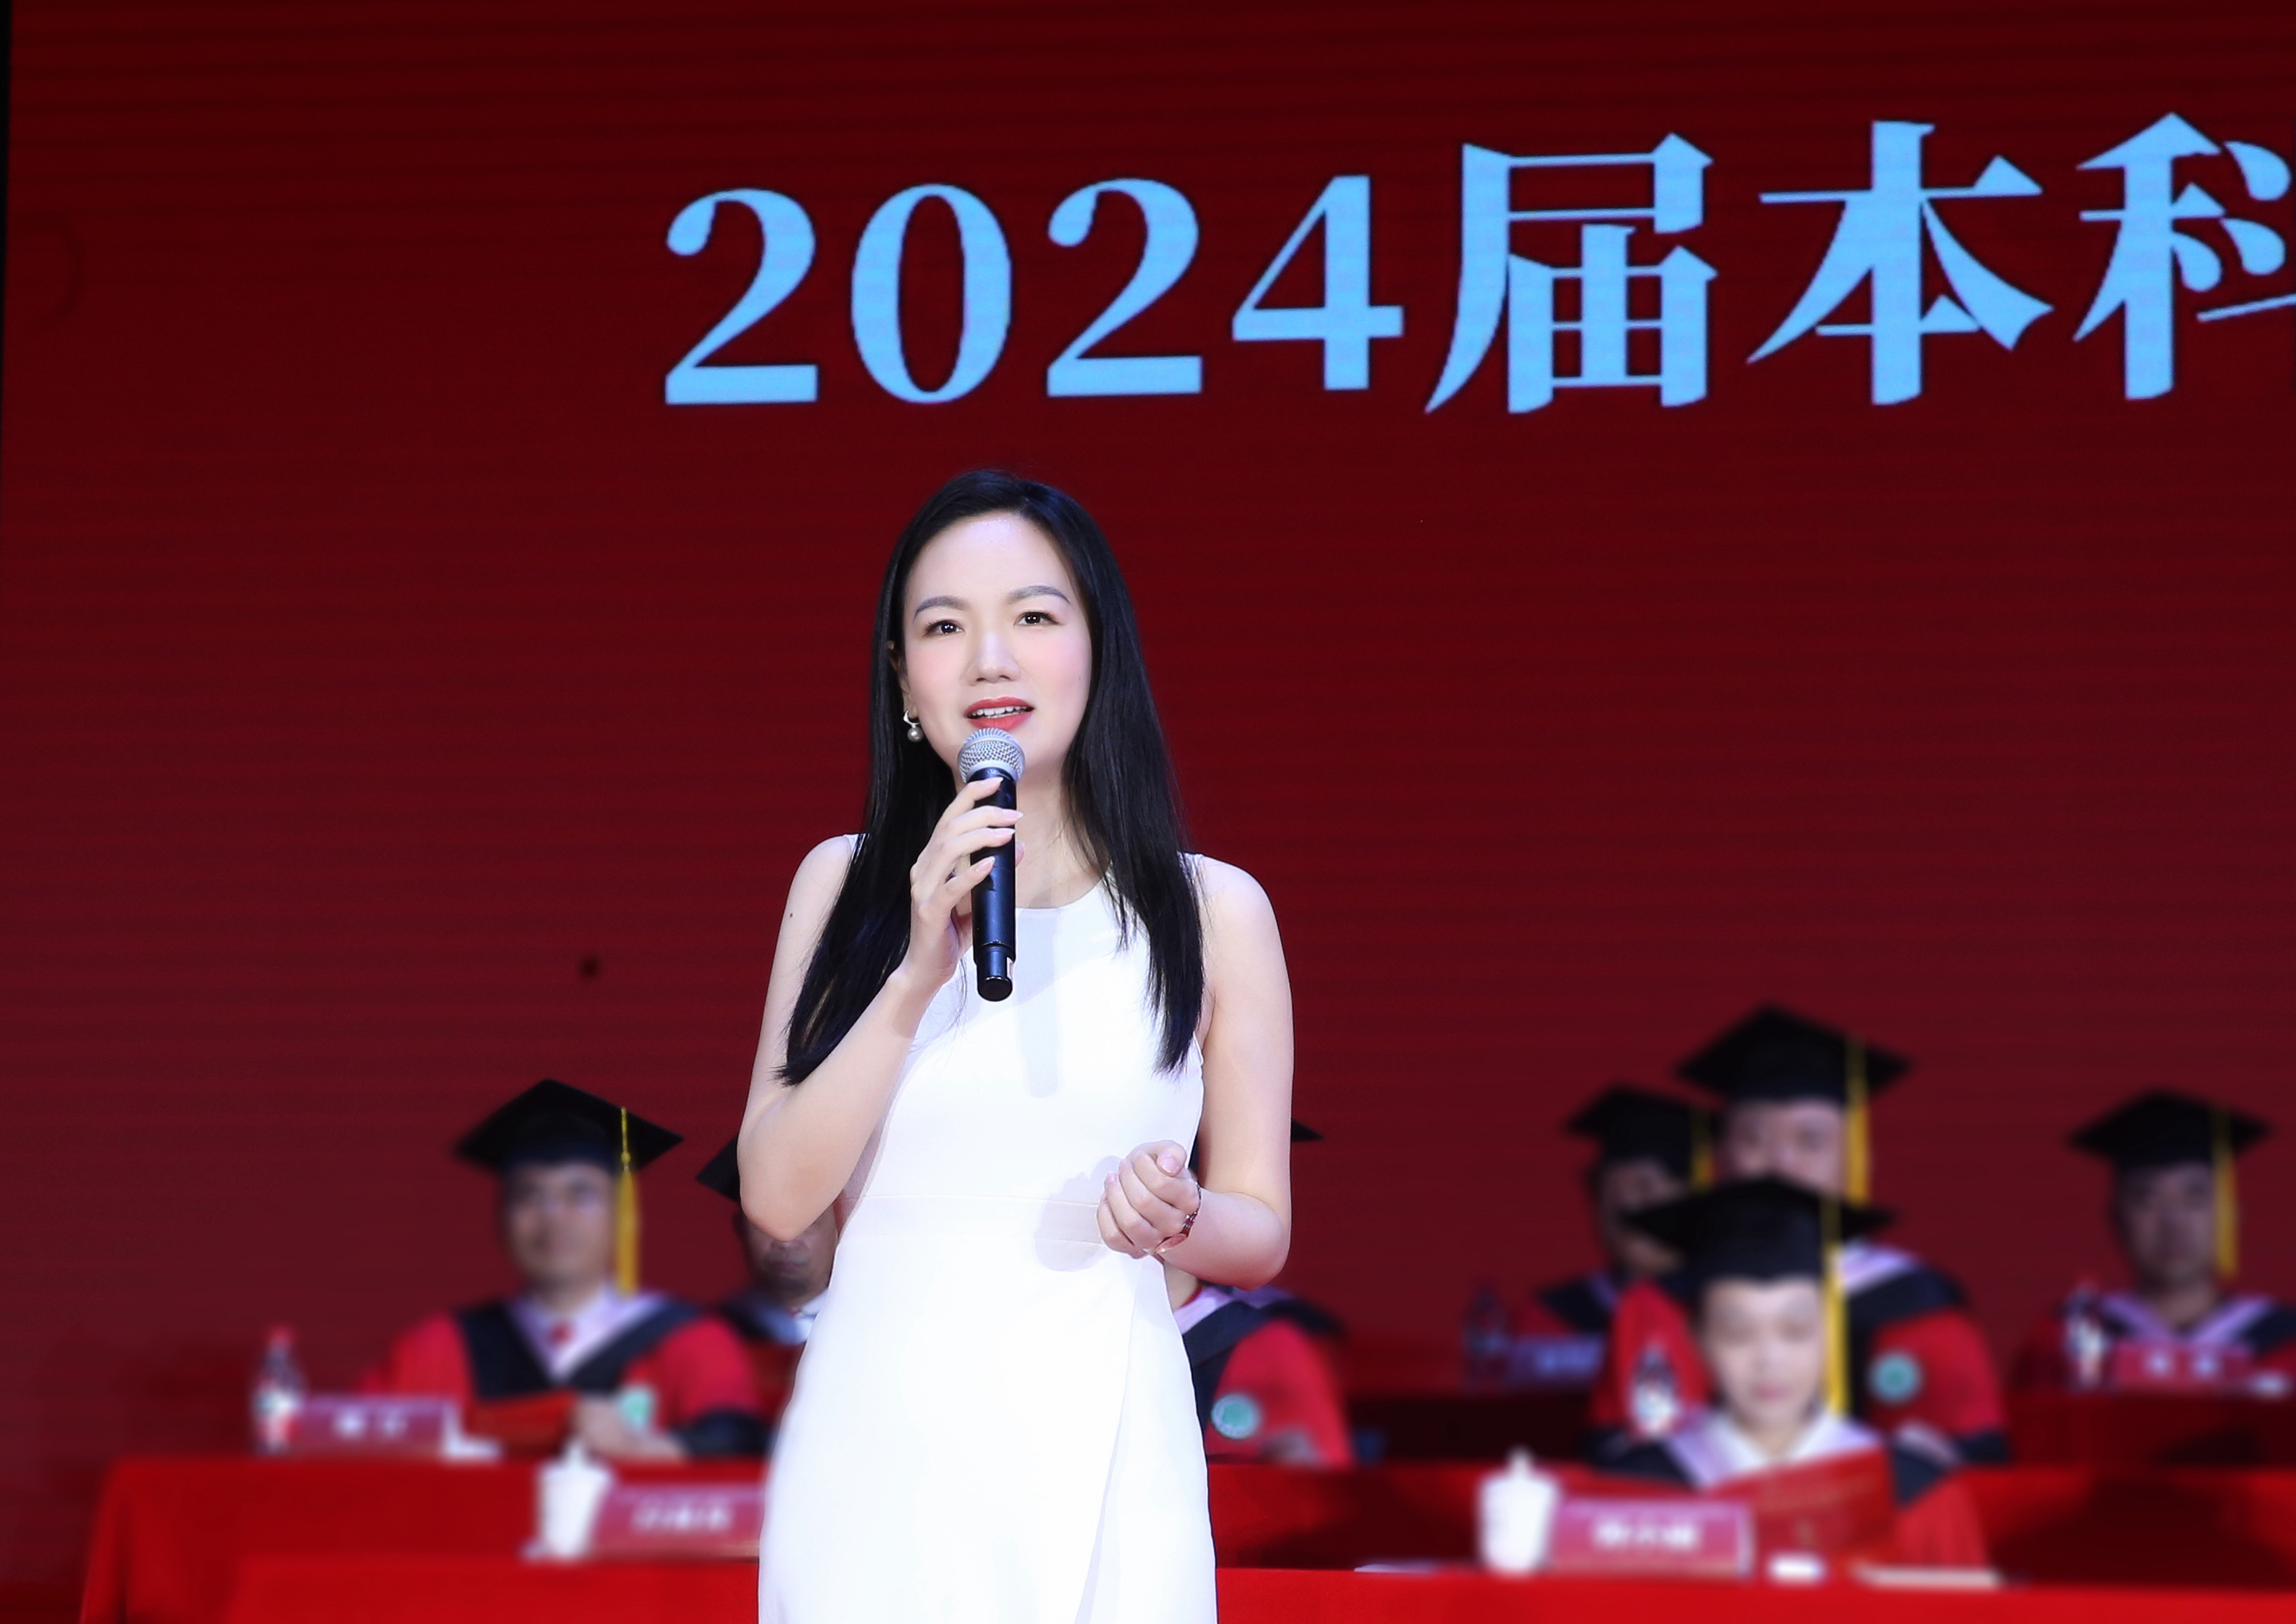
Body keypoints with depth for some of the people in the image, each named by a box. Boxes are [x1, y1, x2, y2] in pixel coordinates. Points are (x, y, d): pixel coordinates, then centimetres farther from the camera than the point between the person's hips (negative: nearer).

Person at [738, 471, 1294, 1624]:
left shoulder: (1213, 911, 1)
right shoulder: (842, 883, 5)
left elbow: (1261, 1233, 6)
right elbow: (776, 1197, -3)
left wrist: (1178, 1219, -16)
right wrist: (918, 976, -14)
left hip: (1096, 1459, -1)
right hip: (877, 1450, 1)